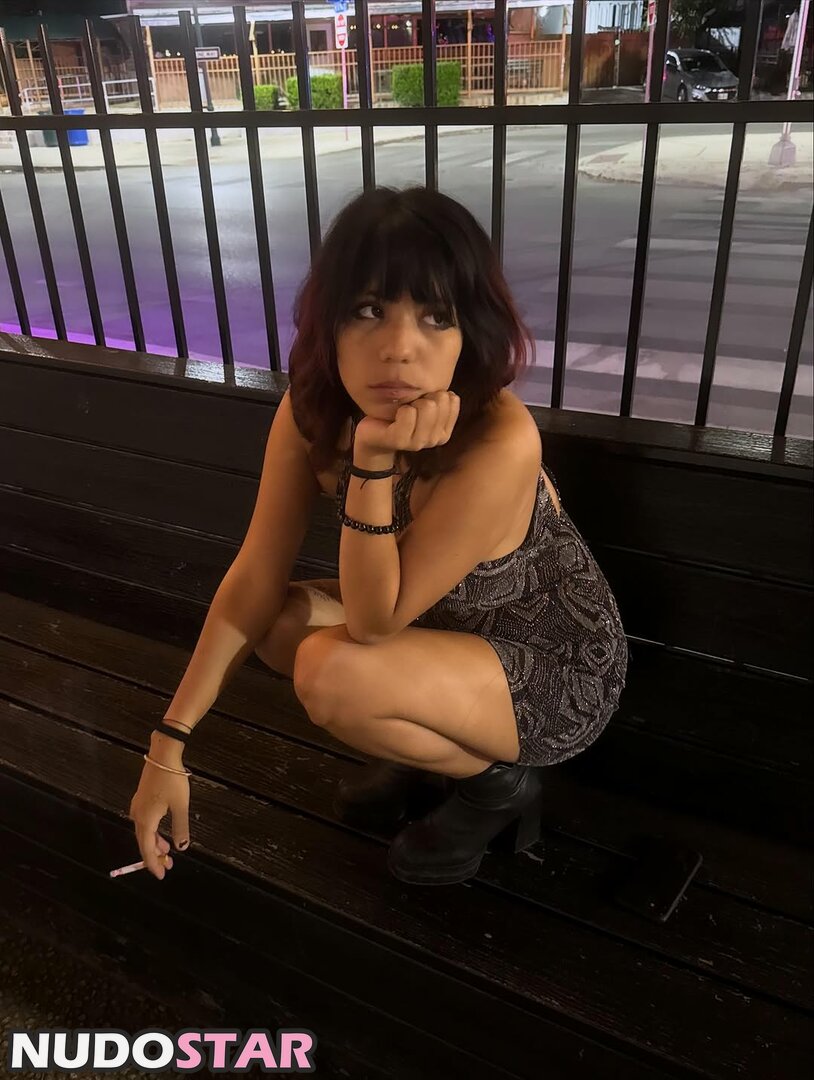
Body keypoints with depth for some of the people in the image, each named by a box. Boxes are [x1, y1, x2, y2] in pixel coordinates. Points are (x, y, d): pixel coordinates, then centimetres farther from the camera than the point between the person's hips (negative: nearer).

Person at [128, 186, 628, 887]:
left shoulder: (501, 442, -35)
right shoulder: (312, 407, -16)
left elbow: (373, 623, -28)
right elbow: (258, 579, -13)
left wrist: (373, 461, -41)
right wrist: (168, 746, -13)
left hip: (559, 668, -6)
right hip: (446, 628, 6)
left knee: (333, 674, -28)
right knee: (277, 623, -6)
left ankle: (498, 783, 1)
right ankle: (432, 752, 12)